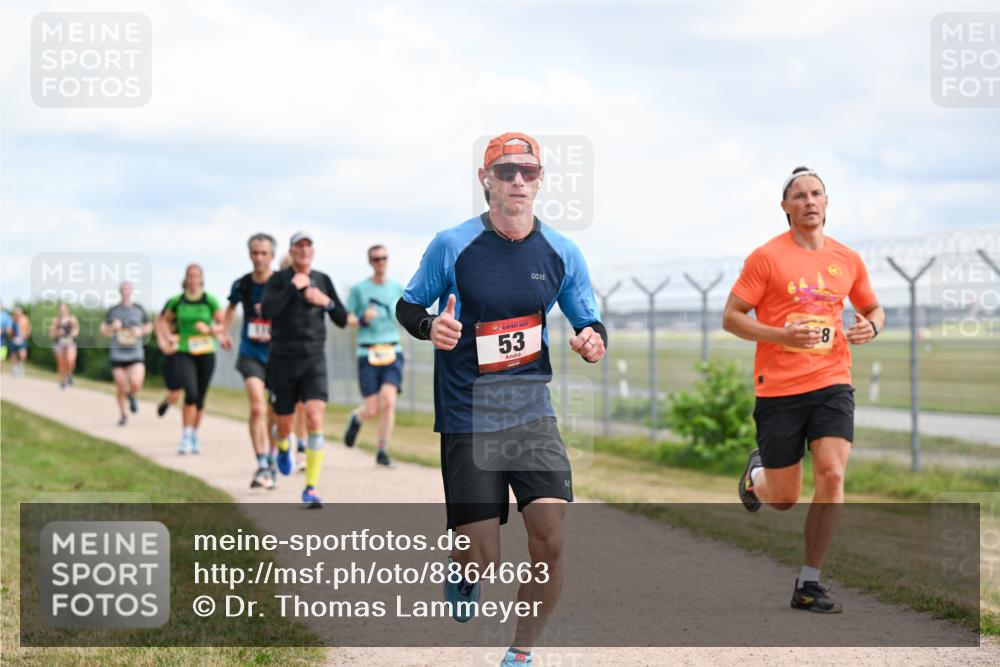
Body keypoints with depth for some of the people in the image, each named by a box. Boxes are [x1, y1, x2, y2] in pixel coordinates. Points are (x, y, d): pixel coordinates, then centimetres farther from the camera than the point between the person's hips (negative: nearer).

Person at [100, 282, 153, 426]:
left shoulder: (139, 309, 3)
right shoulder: (113, 311, 1)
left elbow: (149, 326, 16)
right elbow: (103, 330, 9)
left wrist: (141, 331, -5)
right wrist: (112, 327, -12)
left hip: (136, 355, 0)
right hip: (117, 355, 0)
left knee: (136, 385, -19)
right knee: (121, 389, 2)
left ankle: (132, 395, 17)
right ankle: (122, 415, 24)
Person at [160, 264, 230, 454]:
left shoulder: (210, 301, -2)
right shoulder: (177, 301, 2)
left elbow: (222, 324, 4)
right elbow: (165, 321, 18)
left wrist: (209, 329, -14)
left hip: (206, 353, 1)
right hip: (184, 353, -1)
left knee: (200, 398, 8)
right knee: (191, 392, -19)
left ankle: (194, 438, 24)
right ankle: (185, 438, -13)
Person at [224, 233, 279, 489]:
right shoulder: (241, 285, 0)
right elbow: (231, 308, 21)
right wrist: (223, 331, 11)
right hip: (251, 354, 0)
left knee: (274, 413, 11)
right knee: (257, 408, -19)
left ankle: (269, 462, 31)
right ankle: (262, 467, -22)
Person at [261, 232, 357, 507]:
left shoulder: (323, 280, 7)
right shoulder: (279, 279, -2)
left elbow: (342, 320, 9)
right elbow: (267, 311, -19)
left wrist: (327, 302, -9)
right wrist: (292, 287, -20)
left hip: (314, 360, 1)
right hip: (283, 359, -1)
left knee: (315, 418, -18)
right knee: (285, 426, 10)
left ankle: (311, 488, -15)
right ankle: (283, 448, 50)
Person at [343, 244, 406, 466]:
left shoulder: (398, 288, 9)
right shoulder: (359, 289, 2)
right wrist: (363, 319, -12)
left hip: (392, 352, 1)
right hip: (367, 354, -1)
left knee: (388, 400, -18)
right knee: (372, 410, -5)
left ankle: (382, 450, -6)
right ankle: (356, 418, 32)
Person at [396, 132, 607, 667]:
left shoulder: (562, 253, 2)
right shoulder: (451, 246, -5)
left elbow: (589, 322, 11)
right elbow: (407, 305, 7)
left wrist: (592, 340, -13)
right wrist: (429, 327, -16)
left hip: (532, 412, 2)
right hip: (467, 418, -2)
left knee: (550, 543, -11)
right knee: (483, 559, -4)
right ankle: (462, 570, 35)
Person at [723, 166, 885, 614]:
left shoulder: (847, 259, 8)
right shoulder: (766, 257, -4)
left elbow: (873, 308, 24)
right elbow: (731, 317, -4)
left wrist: (870, 327, 0)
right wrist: (782, 336, -18)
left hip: (832, 383, 3)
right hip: (778, 388, -3)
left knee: (832, 475, -16)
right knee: (784, 500, 4)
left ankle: (808, 584, -5)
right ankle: (756, 473, 43)